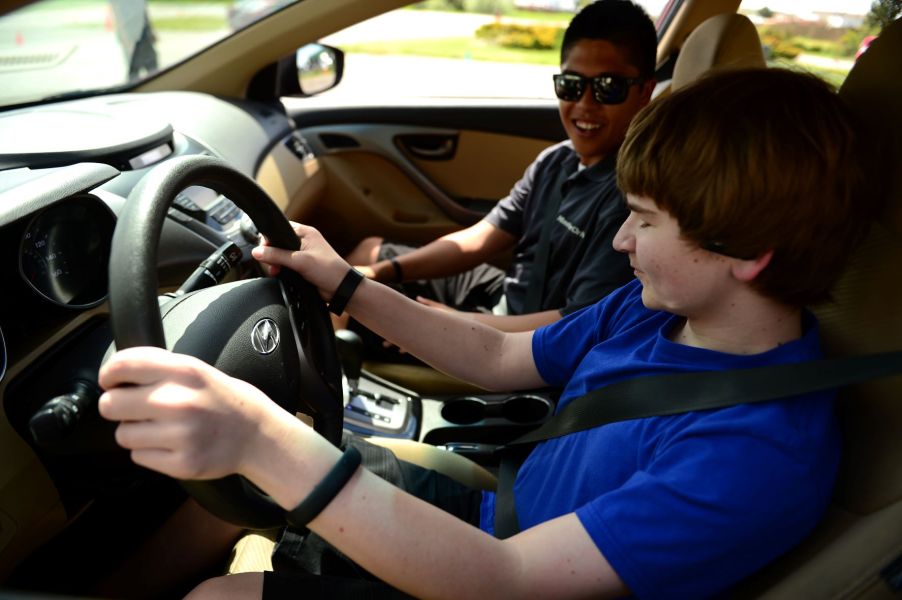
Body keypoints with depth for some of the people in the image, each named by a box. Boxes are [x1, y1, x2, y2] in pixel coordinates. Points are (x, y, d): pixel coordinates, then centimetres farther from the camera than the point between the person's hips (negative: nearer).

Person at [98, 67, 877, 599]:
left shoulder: (761, 451, -32)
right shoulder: (652, 306, -7)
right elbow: (497, 358, 3)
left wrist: (265, 441, -48)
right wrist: (344, 286, -3)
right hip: (493, 511, 7)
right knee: (230, 471, 10)